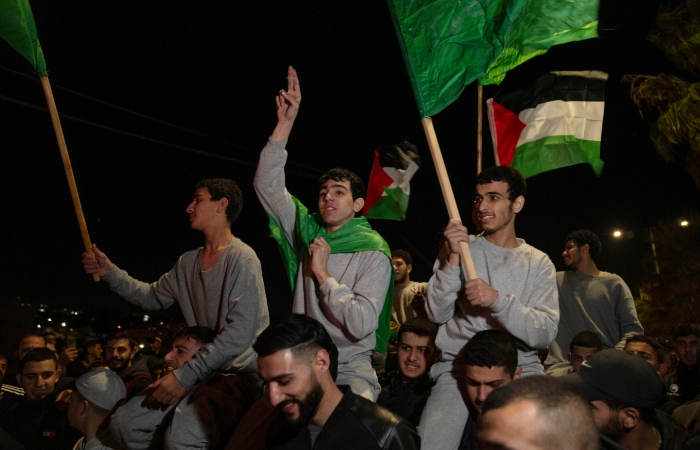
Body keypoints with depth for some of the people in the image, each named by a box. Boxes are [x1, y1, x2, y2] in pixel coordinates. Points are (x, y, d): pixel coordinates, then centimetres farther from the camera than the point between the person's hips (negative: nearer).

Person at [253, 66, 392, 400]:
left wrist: (322, 274, -10)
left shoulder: (373, 254, -5)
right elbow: (267, 185, 8)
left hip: (350, 369, -5)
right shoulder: (309, 233, 10)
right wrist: (285, 123, 1)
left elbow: (361, 325, -16)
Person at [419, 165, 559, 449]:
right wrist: (453, 258, -14)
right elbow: (437, 314, -2)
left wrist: (497, 299, -21)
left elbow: (545, 333, -7)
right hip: (458, 365, 0)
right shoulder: (461, 247, 7)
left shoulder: (538, 263, 6)